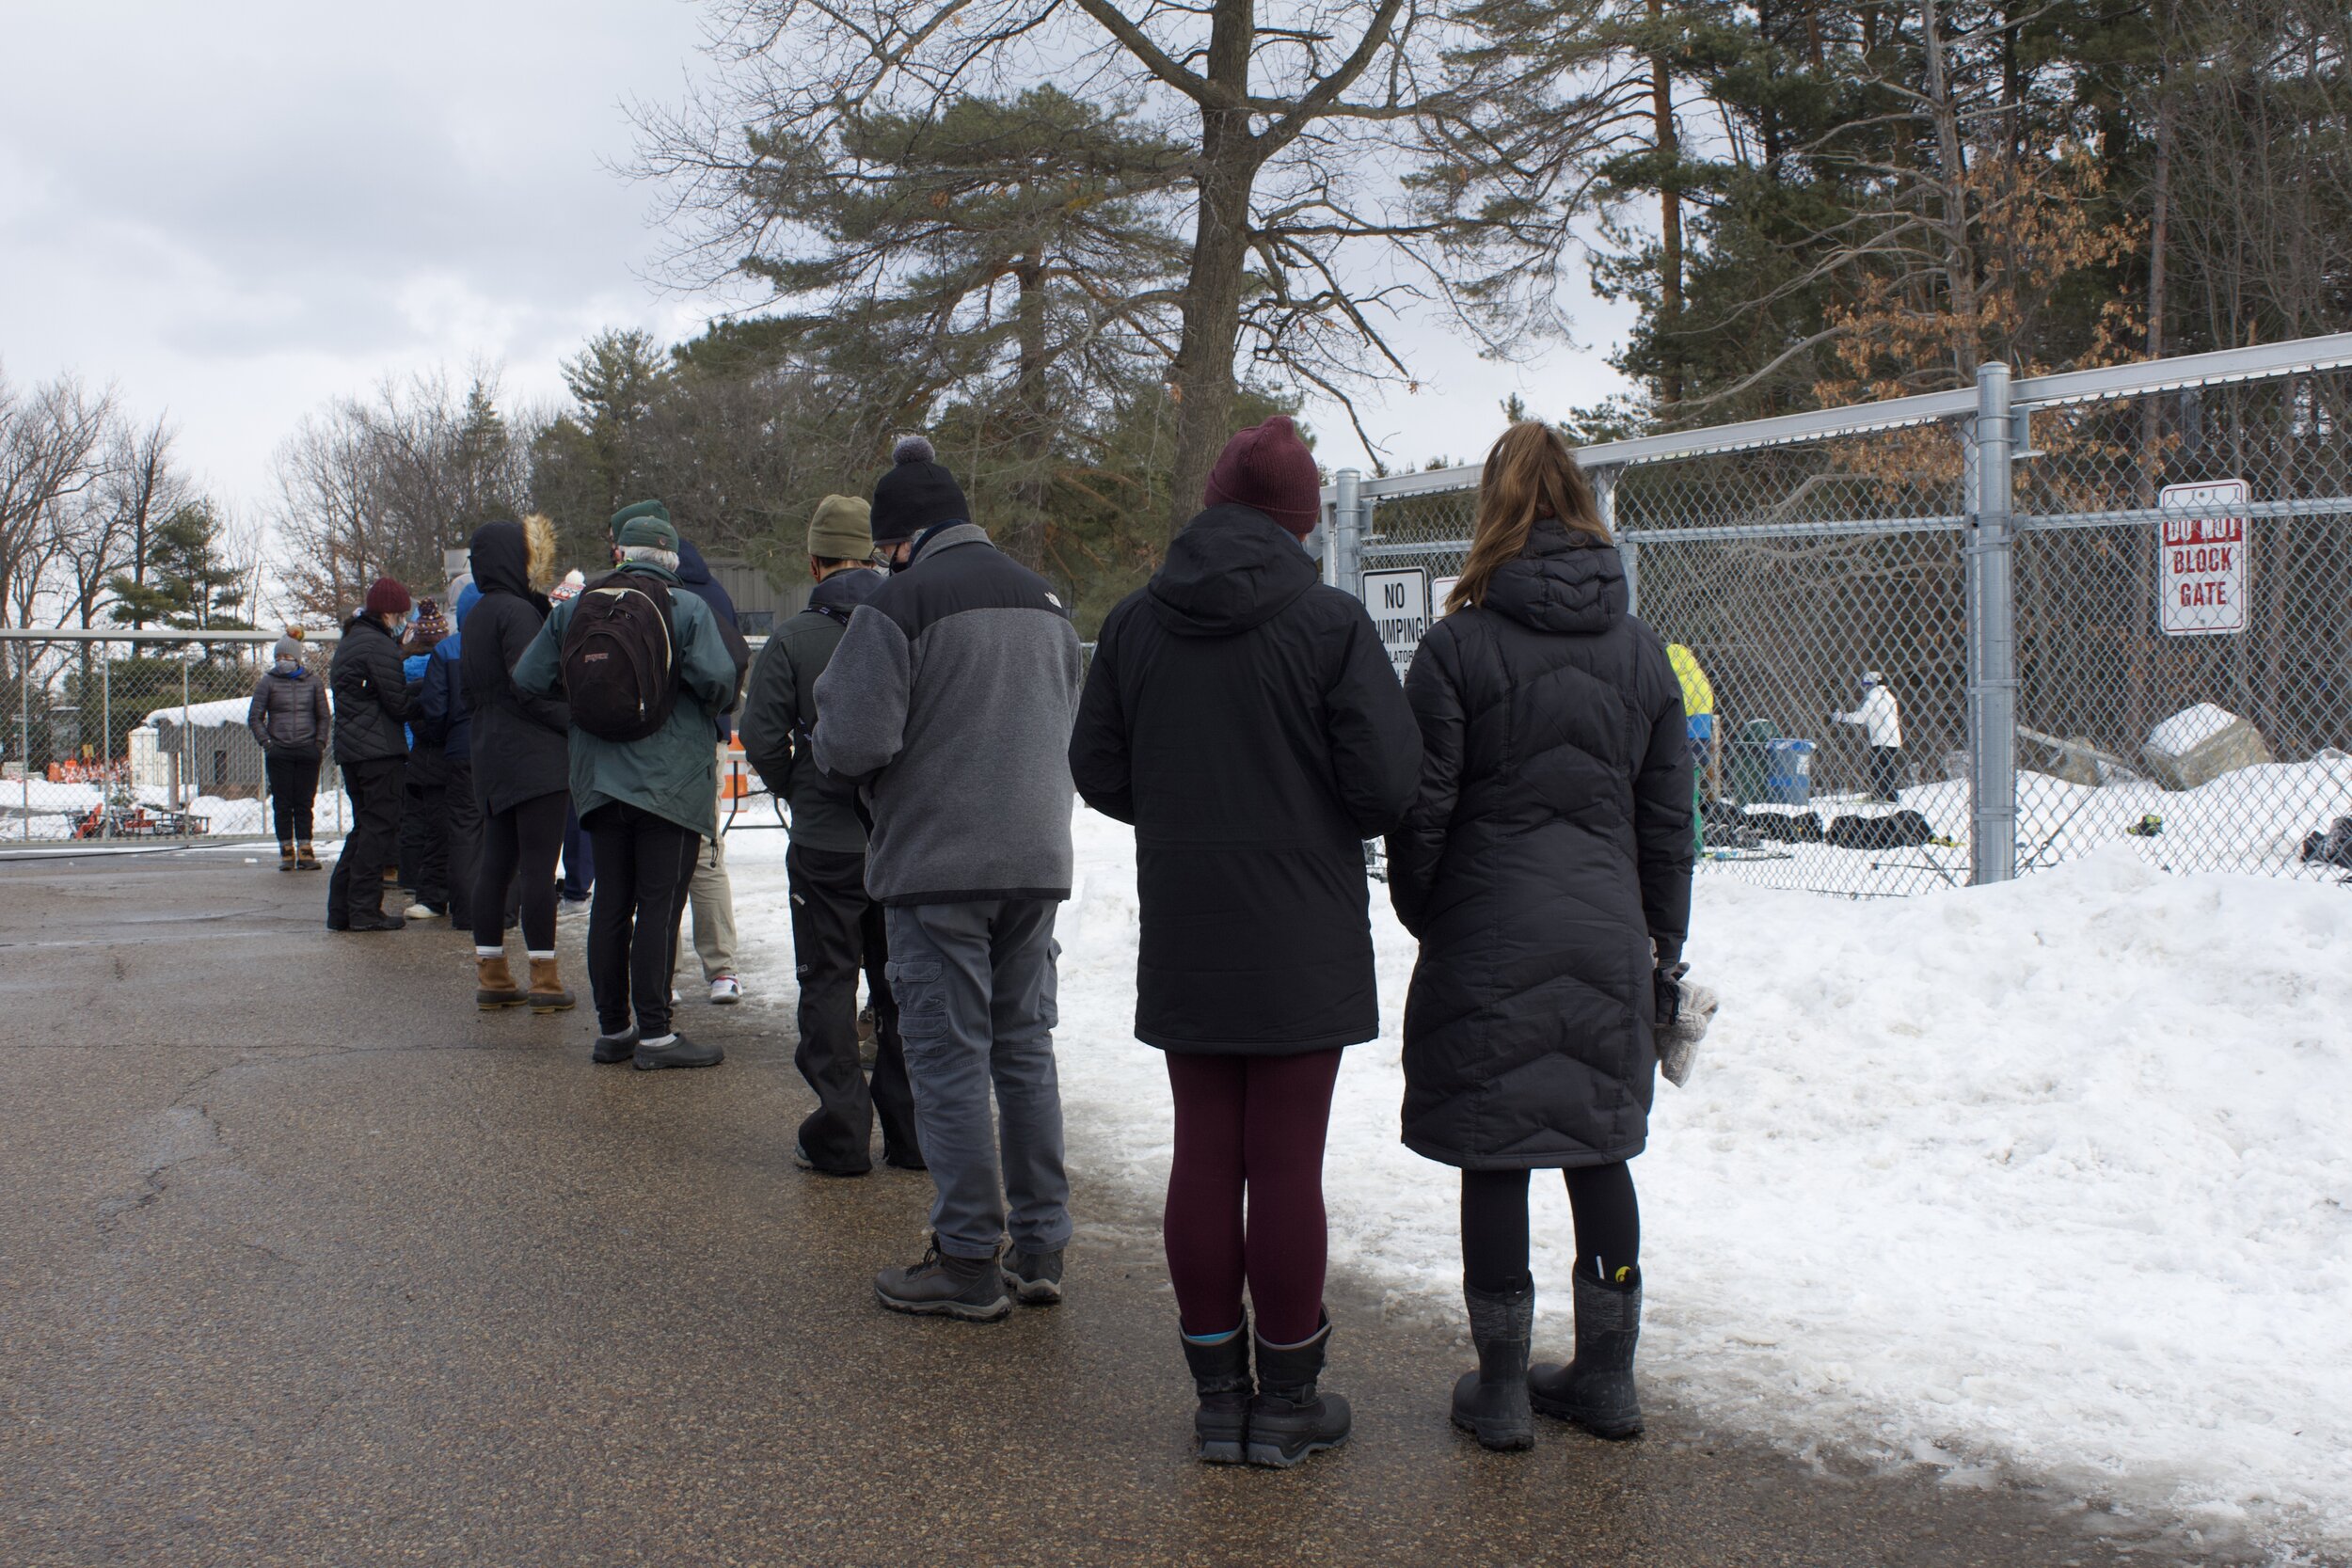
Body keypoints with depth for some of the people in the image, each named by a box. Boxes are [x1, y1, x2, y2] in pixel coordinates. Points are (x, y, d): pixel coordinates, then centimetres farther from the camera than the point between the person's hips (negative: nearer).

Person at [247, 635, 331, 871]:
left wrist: (320, 744, 3)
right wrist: (266, 743, -3)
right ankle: (286, 851, 6)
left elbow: (324, 717, 13)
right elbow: (254, 717, 6)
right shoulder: (267, 682, 5)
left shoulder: (313, 683, 8)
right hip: (279, 753, -1)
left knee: (304, 803, 2)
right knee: (282, 803, 1)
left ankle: (305, 850, 6)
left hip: (307, 752, 1)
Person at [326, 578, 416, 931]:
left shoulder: (348, 642, 19)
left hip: (350, 748, 10)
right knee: (380, 826, -4)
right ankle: (364, 909, -4)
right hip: (379, 749, -10)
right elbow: (399, 704, -15)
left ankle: (341, 909, 14)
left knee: (365, 825, 15)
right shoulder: (379, 645, -13)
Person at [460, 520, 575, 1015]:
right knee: (539, 867, -6)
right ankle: (544, 981, -4)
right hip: (534, 756, -9)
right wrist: (574, 722, -9)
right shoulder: (517, 612, -12)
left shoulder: (475, 618, 16)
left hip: (491, 759, 9)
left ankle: (491, 978, 15)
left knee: (496, 864, 11)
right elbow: (531, 686, -19)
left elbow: (468, 692, 21)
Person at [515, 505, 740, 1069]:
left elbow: (529, 678, 4)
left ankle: (612, 1028, 17)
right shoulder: (686, 608, -7)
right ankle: (654, 1033, -2)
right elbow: (717, 676, -19)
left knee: (610, 903, 11)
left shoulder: (574, 608, 6)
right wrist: (714, 707, 3)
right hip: (669, 781, -5)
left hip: (599, 782, 5)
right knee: (659, 906, -3)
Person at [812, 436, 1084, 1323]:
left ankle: (969, 1265, 5)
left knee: (949, 1060, 0)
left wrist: (826, 742, 5)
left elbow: (855, 741, -17)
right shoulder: (1046, 602, 12)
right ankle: (1040, 1250, 18)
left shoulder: (899, 603, -11)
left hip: (937, 867, -7)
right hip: (1036, 859, 7)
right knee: (1025, 1050, 14)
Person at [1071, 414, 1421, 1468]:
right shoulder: (1330, 622, -11)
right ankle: (1287, 1402, 14)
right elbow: (1388, 780, -13)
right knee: (1287, 1165, 3)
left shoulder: (1135, 622, 1)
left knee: (1203, 1158, 11)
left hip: (1182, 937, 4)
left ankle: (1218, 1393, 19)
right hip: (1302, 942, -4)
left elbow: (1098, 770, 6)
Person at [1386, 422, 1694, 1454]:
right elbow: (1669, 818, 8)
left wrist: (1422, 917, 9)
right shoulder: (1640, 649, 5)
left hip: (1489, 941, -4)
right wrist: (1662, 950, 16)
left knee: (1493, 1157, 4)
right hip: (1608, 938, 4)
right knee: (1598, 1151, 14)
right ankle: (1606, 1377, 22)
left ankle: (1502, 1389, 12)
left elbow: (1420, 810, -7)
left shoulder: (1458, 645, -8)